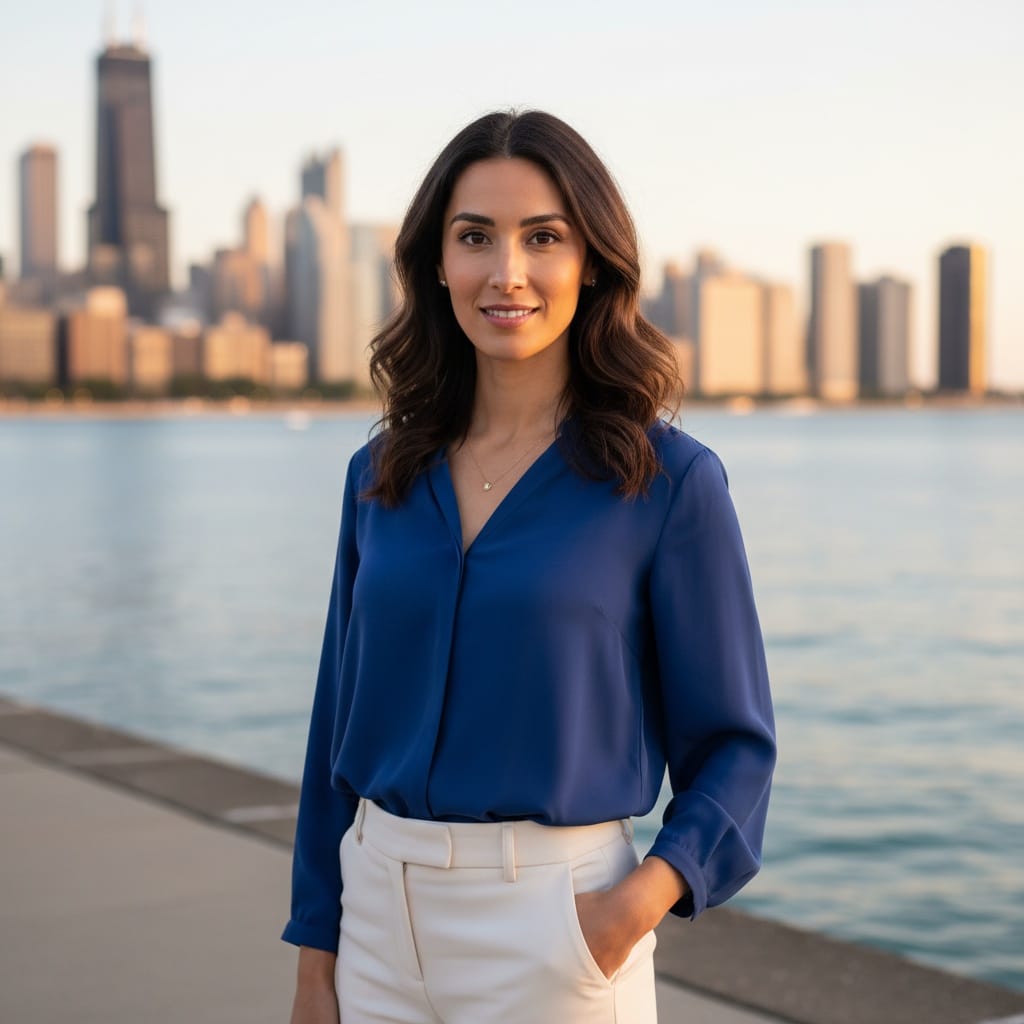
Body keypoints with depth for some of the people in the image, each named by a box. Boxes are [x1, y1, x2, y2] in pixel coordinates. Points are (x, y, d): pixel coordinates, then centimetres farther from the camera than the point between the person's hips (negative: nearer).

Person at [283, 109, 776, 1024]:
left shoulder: (669, 480, -8)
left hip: (552, 922, -4)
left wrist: (646, 893, -19)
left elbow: (732, 743, -3)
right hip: (381, 910, 4)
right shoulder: (383, 475, 5)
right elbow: (340, 723, 9)